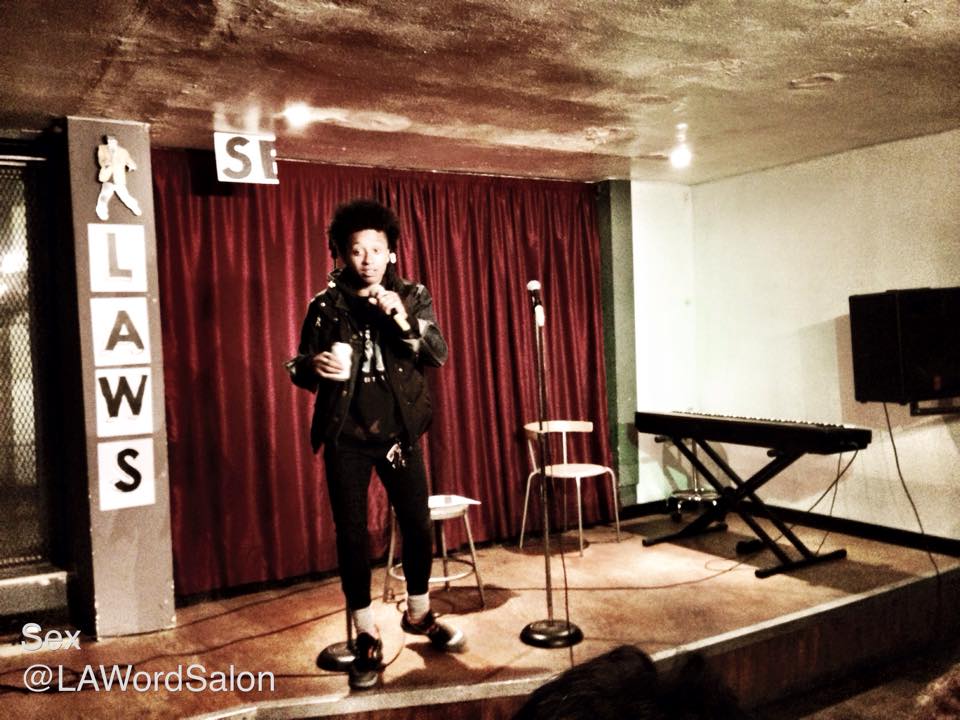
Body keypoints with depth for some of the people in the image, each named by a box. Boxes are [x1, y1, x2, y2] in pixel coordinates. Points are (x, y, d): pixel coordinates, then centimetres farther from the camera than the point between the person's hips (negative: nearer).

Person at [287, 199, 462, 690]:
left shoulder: (412, 297, 1)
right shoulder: (325, 305, 0)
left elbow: (438, 356, -9)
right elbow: (299, 371, 4)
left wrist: (403, 321, -25)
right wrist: (312, 366, -19)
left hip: (398, 432, 1)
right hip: (345, 436, 0)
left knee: (417, 525, 6)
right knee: (351, 534, 3)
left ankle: (418, 614, 32)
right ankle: (366, 637, 19)